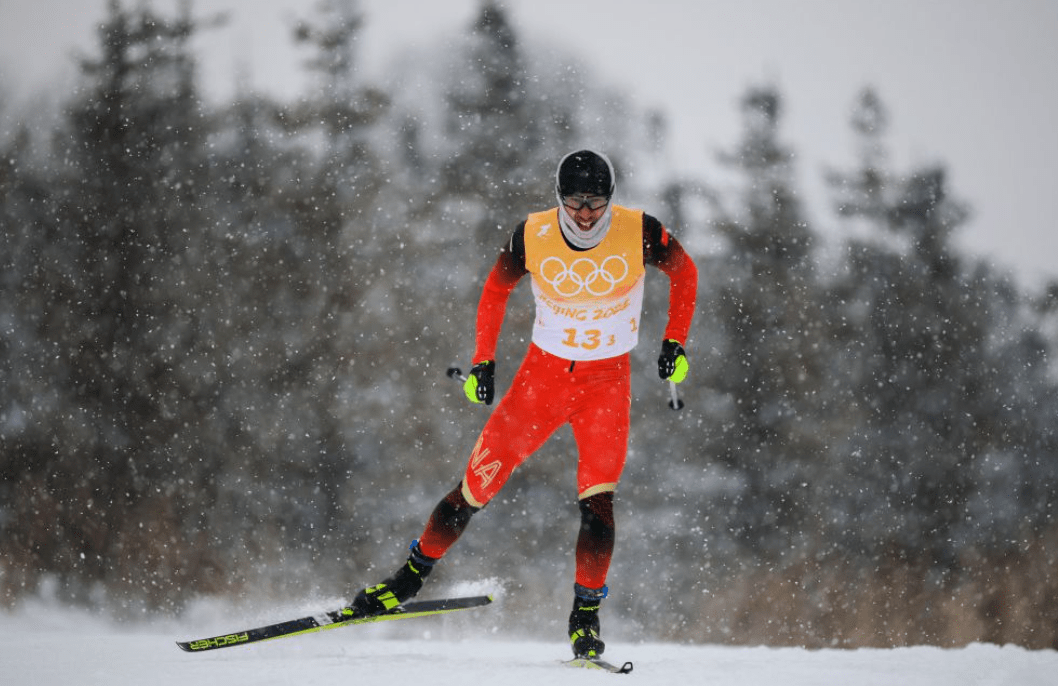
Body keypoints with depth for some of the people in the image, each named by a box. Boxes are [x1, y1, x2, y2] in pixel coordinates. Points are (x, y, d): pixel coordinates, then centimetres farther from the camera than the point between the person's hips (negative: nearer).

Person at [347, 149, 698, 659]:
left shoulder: (639, 234, -17)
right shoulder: (533, 236, -14)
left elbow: (684, 272, 3)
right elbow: (496, 290, 4)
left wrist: (675, 343, -3)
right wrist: (483, 360, 0)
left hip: (607, 381, -1)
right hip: (543, 372, 1)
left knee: (597, 499, -16)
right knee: (479, 483, -2)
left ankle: (585, 616, -2)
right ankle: (410, 577, 17)